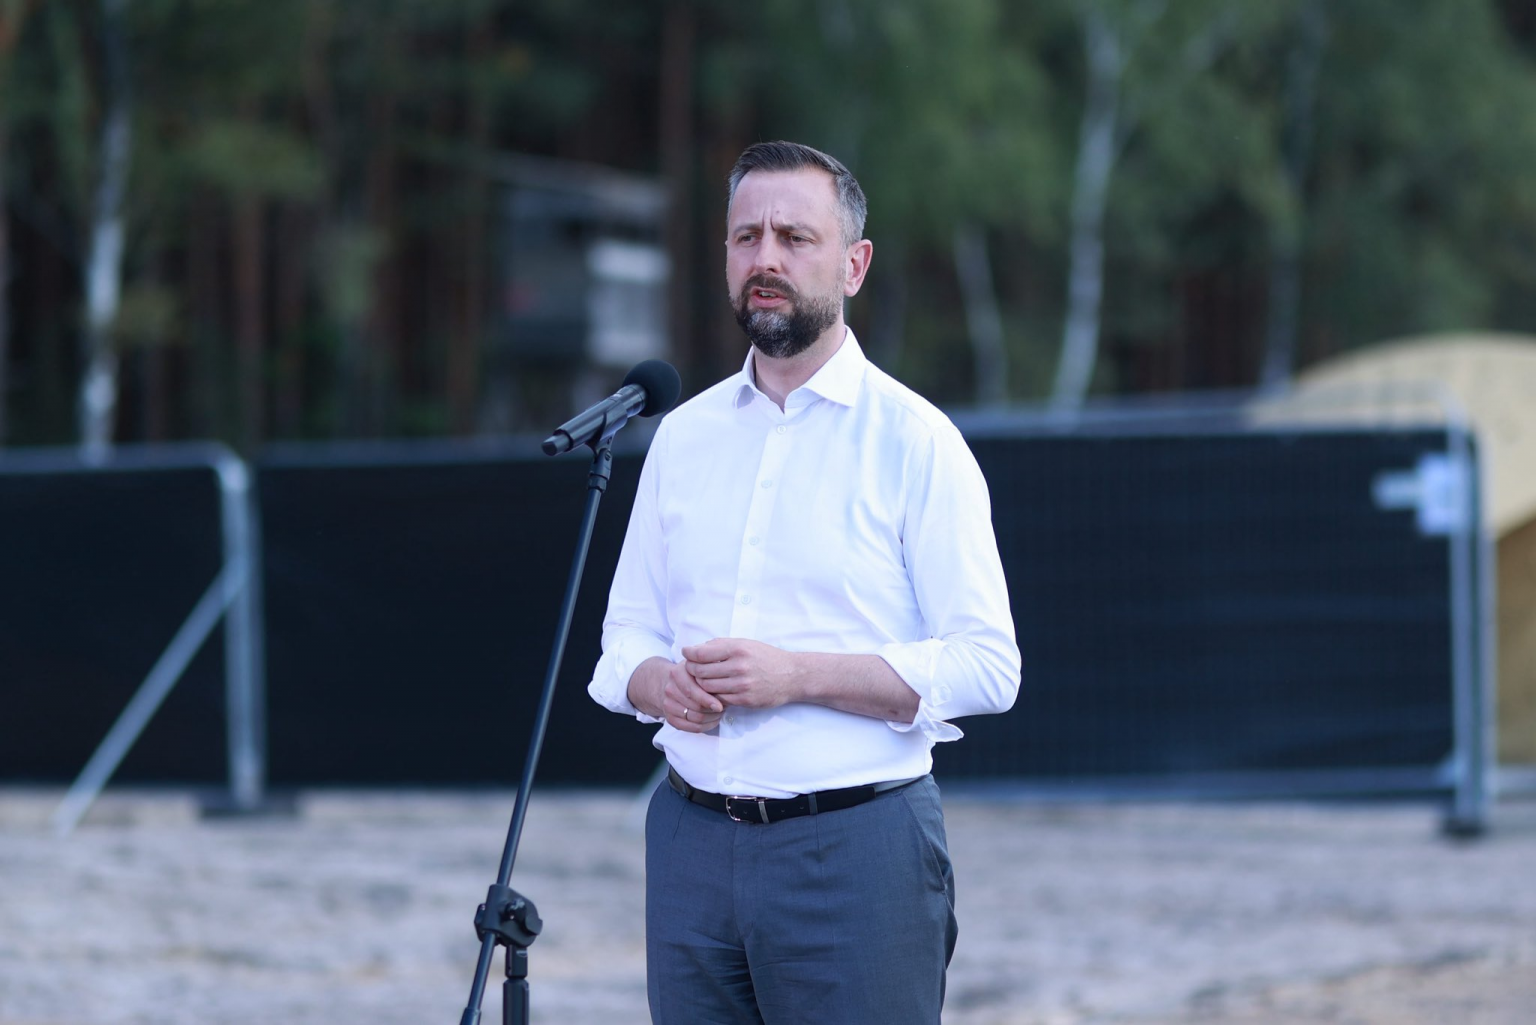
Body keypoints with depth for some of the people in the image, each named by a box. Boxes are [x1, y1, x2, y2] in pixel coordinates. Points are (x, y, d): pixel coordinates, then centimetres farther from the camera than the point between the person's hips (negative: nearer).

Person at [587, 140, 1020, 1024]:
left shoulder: (914, 439, -3)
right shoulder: (685, 434, 13)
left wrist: (799, 675, -18)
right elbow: (627, 627, 18)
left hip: (856, 845, -5)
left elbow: (987, 667, -9)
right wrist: (654, 681, -6)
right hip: (693, 842, 5)